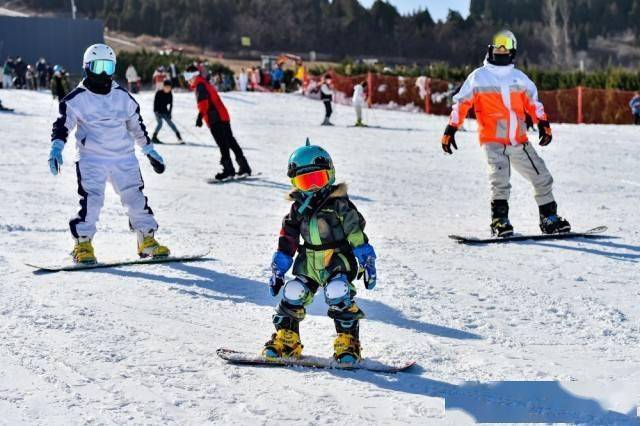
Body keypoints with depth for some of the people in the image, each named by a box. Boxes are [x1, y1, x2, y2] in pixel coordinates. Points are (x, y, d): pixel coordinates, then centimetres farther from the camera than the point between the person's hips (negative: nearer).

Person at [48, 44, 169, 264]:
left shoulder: (123, 96, 10)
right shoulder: (77, 99, -1)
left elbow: (137, 125, 20)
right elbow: (62, 124, -2)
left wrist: (150, 151, 23)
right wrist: (56, 149, -17)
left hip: (124, 157, 3)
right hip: (91, 158, -3)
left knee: (135, 196, 1)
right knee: (91, 199, -15)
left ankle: (147, 239, 12)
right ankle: (83, 243, -5)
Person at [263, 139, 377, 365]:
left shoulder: (340, 204, -6)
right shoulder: (298, 209, 8)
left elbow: (357, 236, -4)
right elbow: (286, 243, 13)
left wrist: (368, 264, -6)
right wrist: (277, 271, 11)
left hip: (338, 261, -4)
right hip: (309, 263, 4)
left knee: (338, 294, -26)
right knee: (293, 294, -12)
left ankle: (347, 342, -16)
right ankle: (285, 339, 5)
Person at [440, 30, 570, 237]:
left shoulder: (519, 78, 12)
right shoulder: (478, 77, 3)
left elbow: (533, 102, 18)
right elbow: (460, 104, 3)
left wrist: (543, 123, 4)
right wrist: (450, 131, -3)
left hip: (519, 141, 4)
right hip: (493, 140, -4)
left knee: (543, 179, 9)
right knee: (500, 182, -24)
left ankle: (550, 219, 22)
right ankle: (499, 220, -13)